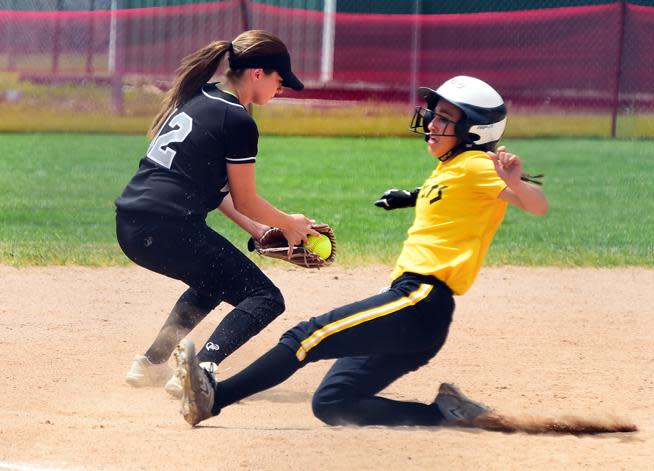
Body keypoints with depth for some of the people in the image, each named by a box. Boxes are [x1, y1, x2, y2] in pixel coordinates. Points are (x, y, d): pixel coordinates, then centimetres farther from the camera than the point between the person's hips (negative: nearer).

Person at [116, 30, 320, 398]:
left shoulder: (198, 98, 18)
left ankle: (151, 365, 29)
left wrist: (257, 229, 23)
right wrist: (289, 224, 17)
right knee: (265, 299, -2)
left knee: (215, 278, 34)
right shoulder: (238, 122, -8)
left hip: (130, 226, 9)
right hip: (168, 228, -9)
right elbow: (246, 201, -1)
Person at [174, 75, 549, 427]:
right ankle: (445, 413, 2)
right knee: (332, 403, 7)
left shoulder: (476, 167, -8)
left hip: (418, 301, -10)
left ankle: (214, 397, -23)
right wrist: (413, 198, 35)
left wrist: (515, 183, -42)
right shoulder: (446, 169, 20)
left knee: (310, 336, -19)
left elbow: (538, 206, -22)